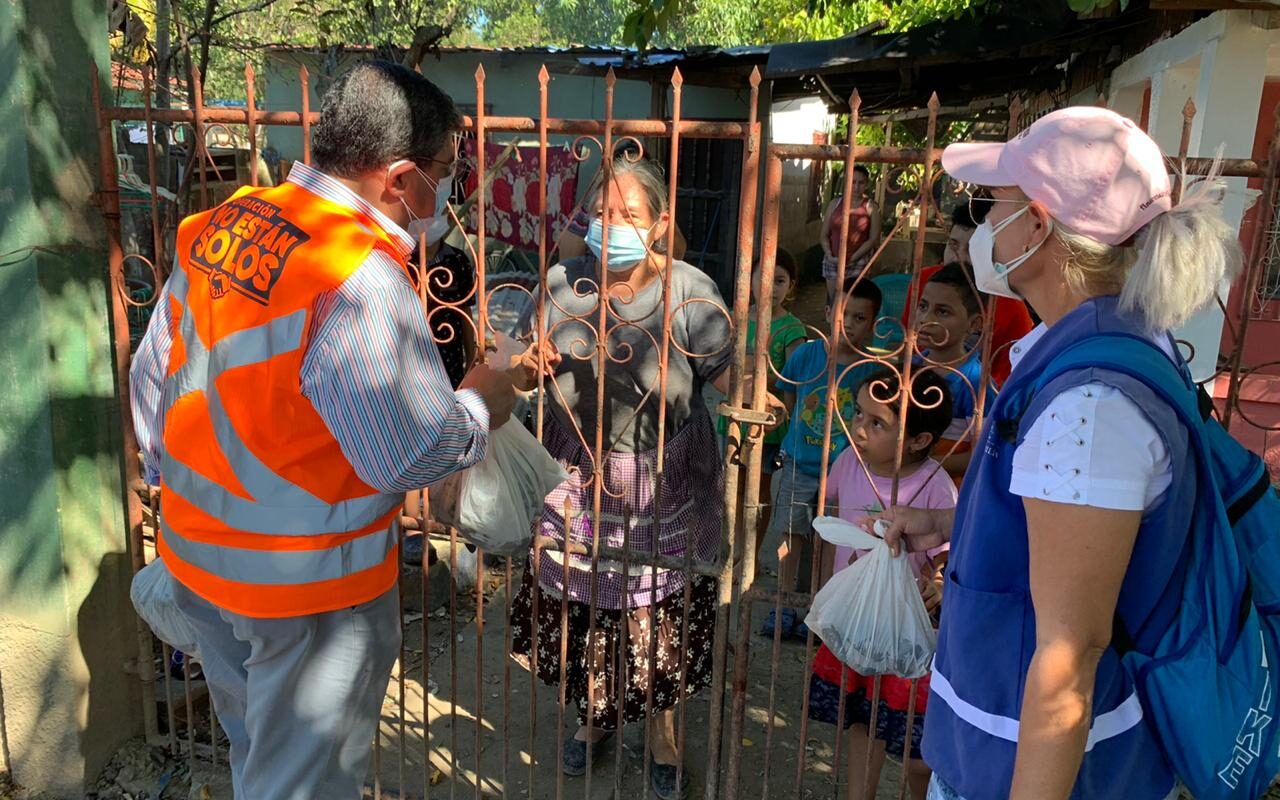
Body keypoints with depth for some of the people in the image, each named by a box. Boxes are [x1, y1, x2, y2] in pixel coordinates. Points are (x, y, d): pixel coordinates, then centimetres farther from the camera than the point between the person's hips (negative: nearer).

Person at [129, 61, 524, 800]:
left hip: (196, 550, 8)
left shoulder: (219, 226, -2)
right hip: (308, 581, -8)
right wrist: (481, 405, -5)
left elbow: (152, 377, 7)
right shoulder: (361, 279, -27)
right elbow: (411, 455, -24)